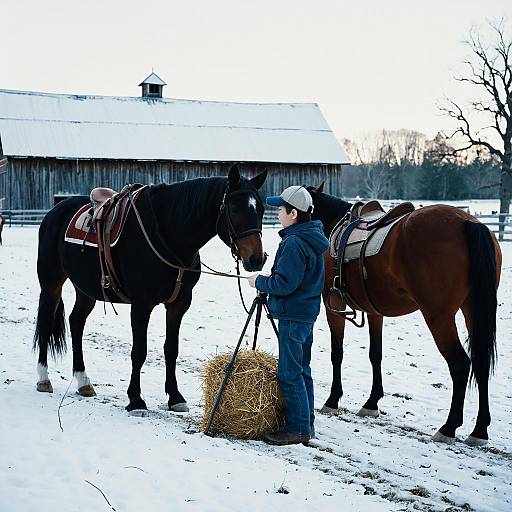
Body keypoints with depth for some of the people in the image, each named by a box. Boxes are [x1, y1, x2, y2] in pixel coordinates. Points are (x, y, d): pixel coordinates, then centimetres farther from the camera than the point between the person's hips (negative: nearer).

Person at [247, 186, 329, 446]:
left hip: (292, 315, -11)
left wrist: (260, 282, -8)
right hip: (307, 311, 11)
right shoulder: (312, 238, 11)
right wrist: (267, 281, 14)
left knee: (289, 374, -5)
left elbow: (284, 283, -24)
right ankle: (306, 422, 24)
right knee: (301, 369, 17)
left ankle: (298, 429, -1)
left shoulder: (294, 243, -20)